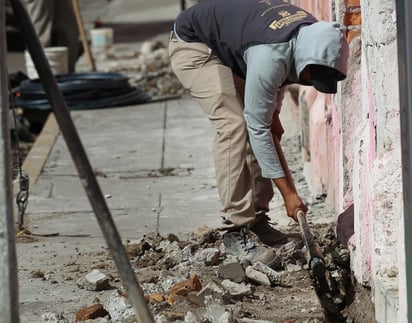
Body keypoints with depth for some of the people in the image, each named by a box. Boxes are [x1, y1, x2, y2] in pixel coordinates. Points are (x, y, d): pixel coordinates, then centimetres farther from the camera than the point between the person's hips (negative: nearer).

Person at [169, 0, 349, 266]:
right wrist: (288, 193, -30)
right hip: (194, 46, -9)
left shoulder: (312, 33, -16)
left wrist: (274, 112, 1)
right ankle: (237, 229, -18)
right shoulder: (269, 57, -40)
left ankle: (256, 218, 8)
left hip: (229, 50, 9)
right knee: (234, 126, -21)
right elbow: (257, 127, -33)